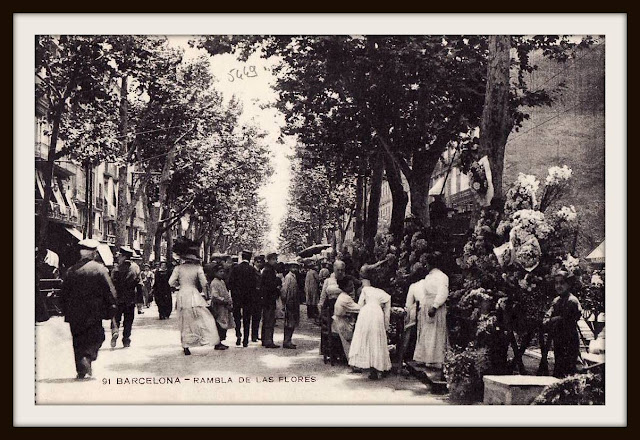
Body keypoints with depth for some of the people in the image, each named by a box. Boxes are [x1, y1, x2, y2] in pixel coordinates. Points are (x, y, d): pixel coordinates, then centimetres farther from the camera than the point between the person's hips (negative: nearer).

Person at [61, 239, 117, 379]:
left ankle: (81, 370, 13)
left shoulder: (71, 270, 1)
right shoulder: (100, 269, -8)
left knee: (78, 341, 12)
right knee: (96, 337, 9)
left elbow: (65, 293, 6)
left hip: (75, 314, 3)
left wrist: (66, 312, 15)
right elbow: (110, 291, -8)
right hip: (93, 313, -3)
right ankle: (87, 357, -17)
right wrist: (111, 309, 3)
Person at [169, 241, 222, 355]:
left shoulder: (178, 268, 3)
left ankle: (186, 348, 8)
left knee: (185, 322, 10)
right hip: (194, 295, -2)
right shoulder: (198, 268, -2)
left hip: (181, 296, 2)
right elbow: (204, 283, -1)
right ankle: (216, 343, -2)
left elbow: (171, 282, 3)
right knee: (206, 319, 2)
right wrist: (205, 292, 16)